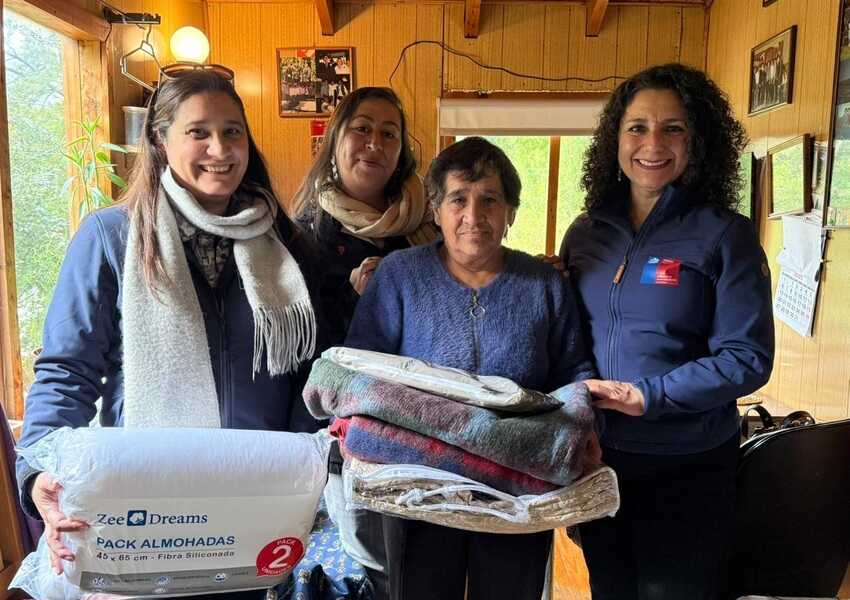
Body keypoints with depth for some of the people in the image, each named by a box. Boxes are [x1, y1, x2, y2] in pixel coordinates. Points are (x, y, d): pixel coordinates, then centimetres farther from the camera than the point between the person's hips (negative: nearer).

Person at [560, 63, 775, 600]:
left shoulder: (726, 235, -10)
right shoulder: (586, 233, 3)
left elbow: (748, 357, -14)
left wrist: (650, 395, -21)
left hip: (686, 468, -4)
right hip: (597, 455, 4)